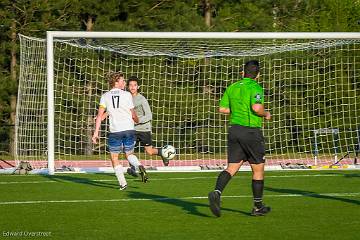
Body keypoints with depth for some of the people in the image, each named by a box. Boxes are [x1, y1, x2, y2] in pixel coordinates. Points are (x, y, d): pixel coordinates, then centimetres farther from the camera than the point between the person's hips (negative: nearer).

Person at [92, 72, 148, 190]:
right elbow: (133, 115, 6)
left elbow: (100, 115, -4)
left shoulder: (105, 96, 2)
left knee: (114, 158, 12)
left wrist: (96, 132, -3)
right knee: (129, 154, 18)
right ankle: (140, 167, -12)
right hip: (129, 129, 1)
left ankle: (122, 183, 4)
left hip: (115, 131, -1)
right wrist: (137, 121, 29)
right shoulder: (127, 95, 0)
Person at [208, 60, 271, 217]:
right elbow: (257, 107, -24)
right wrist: (266, 114, -5)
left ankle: (216, 192, -22)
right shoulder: (255, 88, -10)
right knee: (258, 169, 9)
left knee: (232, 168, 5)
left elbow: (222, 109, 9)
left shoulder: (232, 87, 10)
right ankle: (258, 207, 16)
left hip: (234, 129, 5)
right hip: (251, 131, -5)